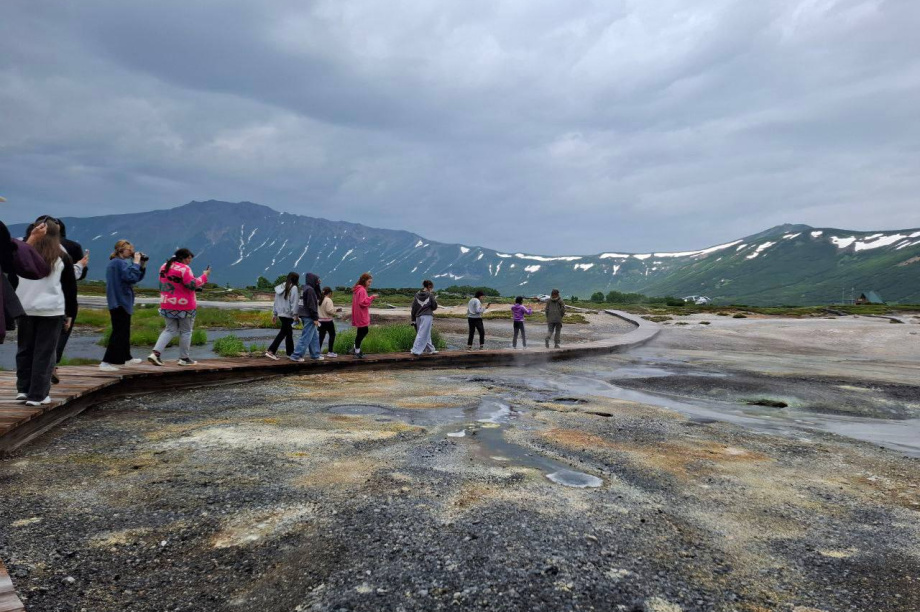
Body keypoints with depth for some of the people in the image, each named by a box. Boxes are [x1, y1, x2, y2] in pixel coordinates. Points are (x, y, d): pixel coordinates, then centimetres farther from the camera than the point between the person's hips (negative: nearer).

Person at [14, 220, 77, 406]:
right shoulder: (63, 257, 1)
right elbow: (70, 288, 3)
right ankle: (37, 395, 2)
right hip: (51, 310, -3)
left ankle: (23, 389, 21)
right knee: (44, 353, 1)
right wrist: (70, 313, 8)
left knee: (24, 349, 16)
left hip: (24, 309, 3)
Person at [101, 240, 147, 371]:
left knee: (124, 331, 21)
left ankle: (127, 357, 34)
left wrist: (142, 265, 3)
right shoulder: (120, 263, -16)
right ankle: (106, 363, -10)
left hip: (119, 301, 11)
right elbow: (132, 277, -27)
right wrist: (136, 262, -17)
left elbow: (137, 278, 17)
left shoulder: (115, 262, 16)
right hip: (120, 302, -11)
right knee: (119, 333, -9)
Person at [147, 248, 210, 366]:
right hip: (184, 306, -7)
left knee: (170, 330, 14)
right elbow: (193, 285, -21)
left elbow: (162, 285, 19)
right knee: (186, 331, 7)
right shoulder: (184, 269, -16)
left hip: (167, 305, 7)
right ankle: (184, 358, 13)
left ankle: (156, 353, -3)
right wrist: (204, 276, -12)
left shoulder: (164, 267, 10)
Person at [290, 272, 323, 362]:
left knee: (314, 337, 16)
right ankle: (296, 356, -3)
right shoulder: (310, 290, -16)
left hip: (306, 315, 10)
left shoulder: (306, 288, 14)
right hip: (309, 316, -10)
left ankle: (315, 355, 22)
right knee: (306, 337, -5)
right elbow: (311, 305, -20)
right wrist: (315, 318, -18)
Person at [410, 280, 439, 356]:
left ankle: (430, 349, 23)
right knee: (423, 334, -6)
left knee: (426, 334, 16)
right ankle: (416, 350, -11)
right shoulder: (430, 295, -5)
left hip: (418, 316, 6)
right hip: (427, 316, -6)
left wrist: (413, 319, 13)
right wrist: (435, 300, 18)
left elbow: (413, 308, 9)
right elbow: (434, 307, -2)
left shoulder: (417, 295, 9)